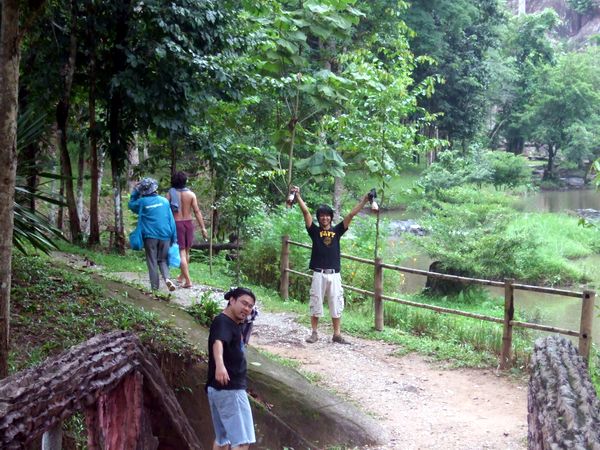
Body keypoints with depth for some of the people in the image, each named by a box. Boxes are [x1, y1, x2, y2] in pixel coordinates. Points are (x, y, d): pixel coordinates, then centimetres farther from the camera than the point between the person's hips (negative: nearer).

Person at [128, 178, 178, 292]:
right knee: (163, 260, 12)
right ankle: (167, 278, -12)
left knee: (152, 262, 7)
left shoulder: (142, 201, -3)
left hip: (150, 236, -2)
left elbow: (131, 204, 19)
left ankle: (155, 287, 5)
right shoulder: (164, 200, 2)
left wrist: (135, 192, 18)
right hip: (165, 235, 2)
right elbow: (171, 220, 3)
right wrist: (174, 237, 8)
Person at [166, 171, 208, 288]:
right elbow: (197, 212, -5)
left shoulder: (170, 194, -6)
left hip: (176, 224, -3)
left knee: (181, 252, -2)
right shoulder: (191, 194, -2)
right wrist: (203, 228, -3)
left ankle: (187, 280, -10)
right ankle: (182, 276, 33)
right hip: (188, 223, 3)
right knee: (186, 251, 19)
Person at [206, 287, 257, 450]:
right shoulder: (222, 322, -15)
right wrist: (219, 364, -56)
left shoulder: (233, 324, 16)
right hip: (229, 389, -11)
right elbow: (218, 343, -38)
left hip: (218, 389, 11)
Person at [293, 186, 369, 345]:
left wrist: (364, 200, 0)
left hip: (334, 274, 1)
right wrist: (297, 195, -7)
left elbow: (351, 214, 5)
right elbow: (305, 212, -2)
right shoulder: (315, 231, 4)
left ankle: (337, 335, 12)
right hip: (319, 274, -1)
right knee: (315, 305, 5)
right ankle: (314, 333, 15)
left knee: (336, 305, 5)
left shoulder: (337, 231, 8)